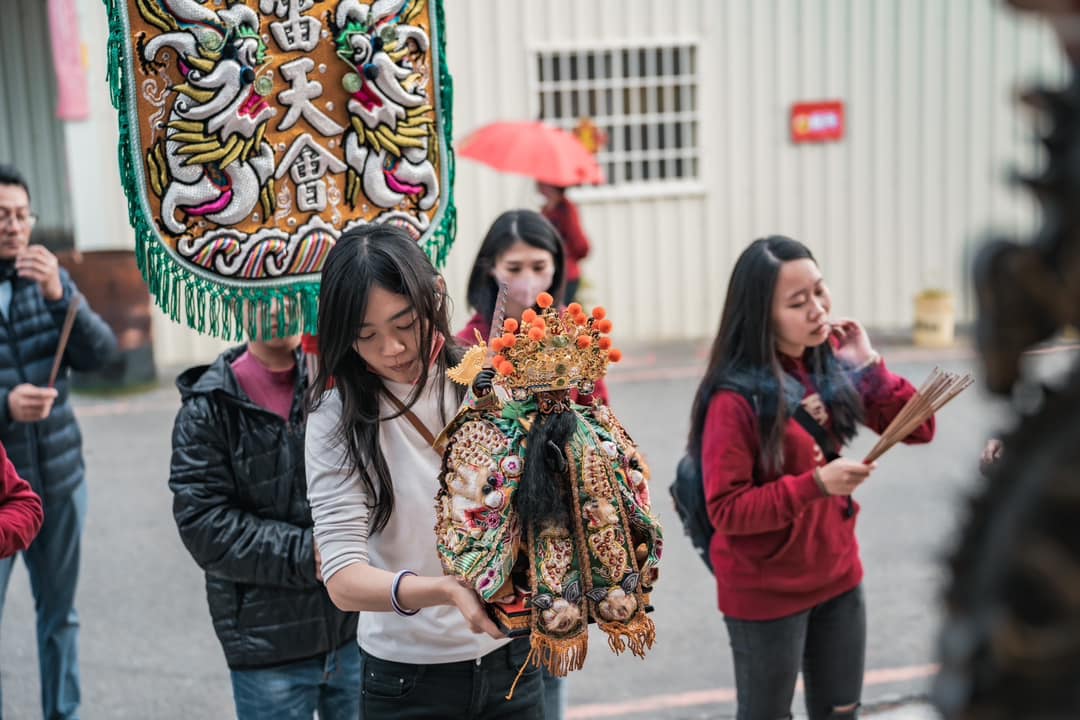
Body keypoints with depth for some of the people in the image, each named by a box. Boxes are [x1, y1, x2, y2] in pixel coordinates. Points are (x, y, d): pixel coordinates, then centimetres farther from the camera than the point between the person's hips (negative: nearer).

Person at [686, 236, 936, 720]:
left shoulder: (832, 361, -2)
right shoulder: (735, 398, -22)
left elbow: (918, 428, -1)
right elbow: (726, 510, -22)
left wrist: (868, 365, -14)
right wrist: (815, 484, -31)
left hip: (837, 576, 6)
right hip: (765, 591, -6)